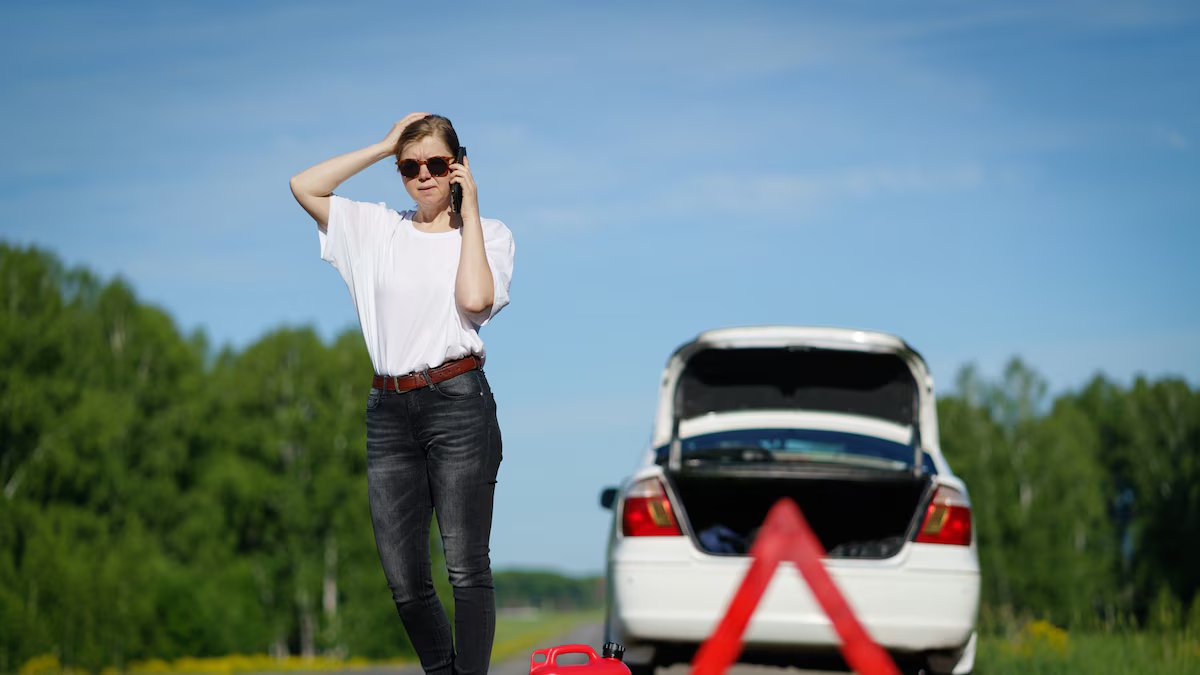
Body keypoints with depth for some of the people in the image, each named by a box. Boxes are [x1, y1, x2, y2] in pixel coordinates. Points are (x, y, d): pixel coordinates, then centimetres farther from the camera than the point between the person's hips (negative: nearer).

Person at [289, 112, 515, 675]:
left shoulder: (486, 234, 7)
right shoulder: (376, 228, 14)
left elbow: (475, 298, -12)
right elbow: (303, 186, 6)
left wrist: (468, 208, -3)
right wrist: (384, 146, 8)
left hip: (457, 401, -3)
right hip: (388, 412, 3)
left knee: (466, 567, -8)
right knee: (404, 580, 2)